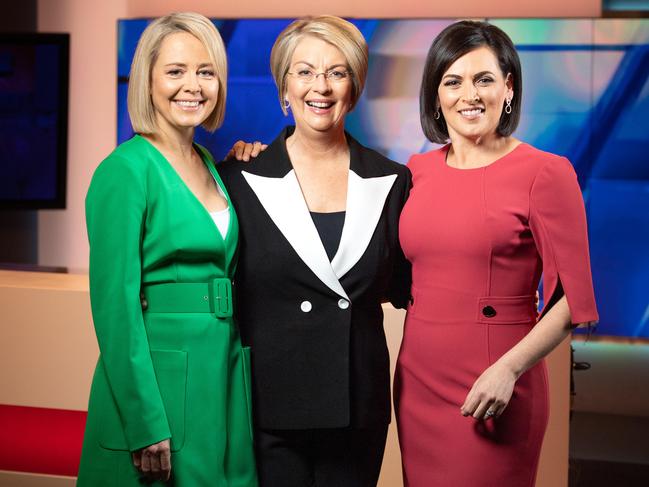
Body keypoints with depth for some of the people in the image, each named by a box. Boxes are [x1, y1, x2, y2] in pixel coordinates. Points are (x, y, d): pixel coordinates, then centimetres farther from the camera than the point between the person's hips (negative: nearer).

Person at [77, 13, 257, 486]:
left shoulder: (208, 164, 11)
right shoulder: (125, 170, -12)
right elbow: (116, 304, -16)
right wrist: (146, 424, -19)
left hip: (223, 374, 8)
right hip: (160, 378, -8)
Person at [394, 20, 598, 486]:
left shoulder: (545, 173, -9)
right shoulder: (419, 170, 6)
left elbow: (573, 300, -9)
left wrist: (508, 370, -20)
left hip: (492, 391, -5)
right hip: (416, 378, 5)